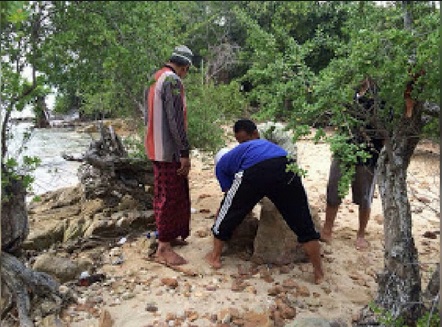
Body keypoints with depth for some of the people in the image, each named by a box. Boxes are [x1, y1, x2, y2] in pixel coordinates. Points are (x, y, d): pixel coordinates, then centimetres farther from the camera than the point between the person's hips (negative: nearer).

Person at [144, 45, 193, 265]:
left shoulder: (156, 78, 16)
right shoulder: (172, 80, -15)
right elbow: (175, 119, -21)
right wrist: (185, 152, -19)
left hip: (156, 147, 10)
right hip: (169, 150, -10)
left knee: (165, 194, 18)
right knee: (170, 196, -3)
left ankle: (170, 235, 30)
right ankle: (164, 247, 5)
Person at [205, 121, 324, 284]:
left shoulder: (221, 164, 31)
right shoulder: (259, 142, 45)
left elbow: (230, 196, 29)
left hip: (254, 171, -3)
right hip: (286, 167, 4)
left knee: (229, 213, 22)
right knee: (303, 223, 17)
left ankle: (215, 257, 38)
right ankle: (319, 273, 26)